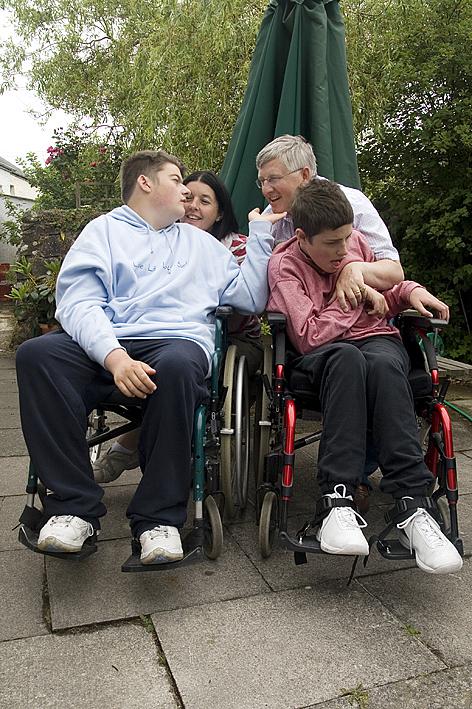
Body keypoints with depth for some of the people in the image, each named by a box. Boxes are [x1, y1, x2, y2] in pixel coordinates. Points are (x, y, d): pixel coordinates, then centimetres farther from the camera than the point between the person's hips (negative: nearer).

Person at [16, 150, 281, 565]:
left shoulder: (201, 243, 27)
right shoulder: (105, 230, 17)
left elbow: (251, 297, 20)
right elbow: (78, 302, -1)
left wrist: (262, 235, 16)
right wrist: (114, 356, -20)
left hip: (180, 342, 0)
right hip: (106, 345, 0)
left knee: (176, 365, -36)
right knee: (36, 354, -27)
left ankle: (159, 518, -24)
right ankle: (75, 507, -19)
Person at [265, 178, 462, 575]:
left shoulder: (355, 243, 11)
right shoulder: (284, 266, -4)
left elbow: (385, 297, 26)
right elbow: (310, 337, -15)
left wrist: (410, 291, 4)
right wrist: (358, 295, -8)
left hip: (379, 339, 3)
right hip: (322, 356, -3)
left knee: (383, 363, -35)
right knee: (347, 357, -40)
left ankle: (413, 507, -40)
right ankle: (339, 503, -43)